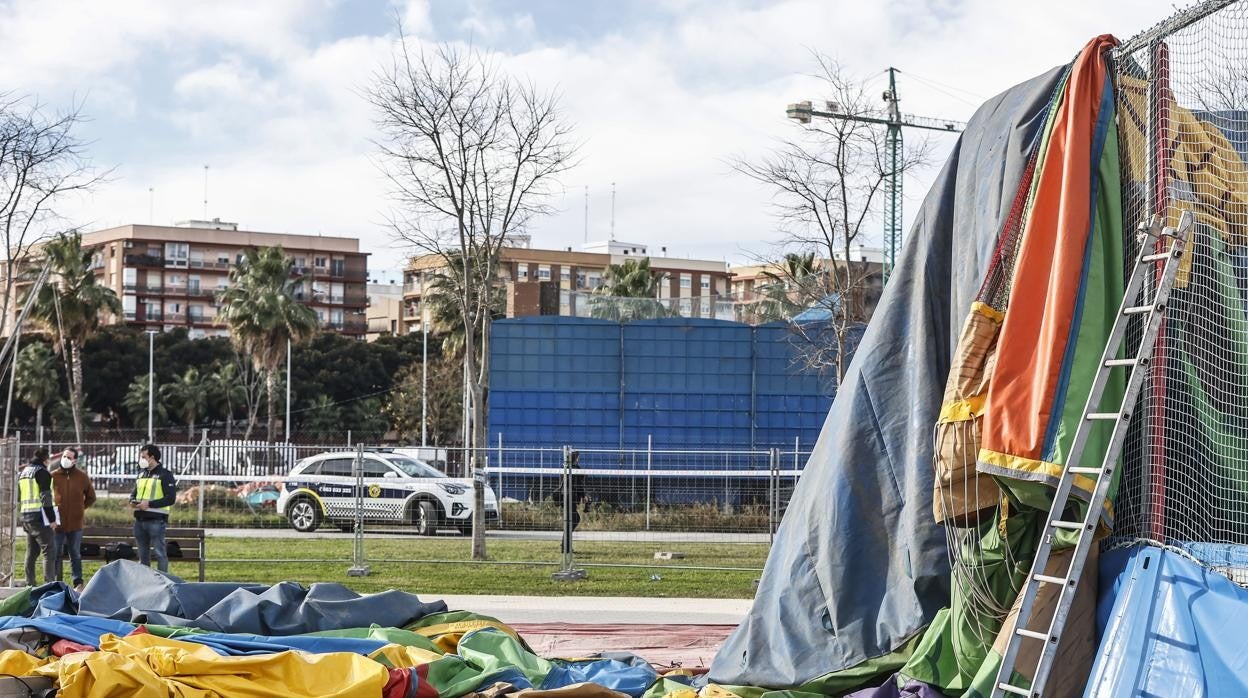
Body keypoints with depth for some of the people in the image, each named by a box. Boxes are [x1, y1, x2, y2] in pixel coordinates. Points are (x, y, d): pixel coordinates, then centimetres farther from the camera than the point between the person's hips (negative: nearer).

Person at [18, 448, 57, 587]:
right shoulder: (42, 472, -8)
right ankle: (49, 583, -17)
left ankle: (29, 584, 17)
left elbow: (19, 498, 24)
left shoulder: (23, 472, 19)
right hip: (39, 517, -8)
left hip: (26, 517, 9)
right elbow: (45, 497, -15)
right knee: (49, 550, -9)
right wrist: (52, 518, -13)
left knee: (31, 552, 15)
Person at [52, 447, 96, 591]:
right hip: (58, 522, 0)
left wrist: (81, 508, 7)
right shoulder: (53, 475, -1)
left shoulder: (82, 476, 1)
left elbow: (91, 497, 13)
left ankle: (78, 583, 14)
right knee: (57, 554, 5)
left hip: (75, 522, 0)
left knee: (75, 554, 9)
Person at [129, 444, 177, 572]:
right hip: (140, 519, 7)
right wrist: (132, 501, 4)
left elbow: (170, 498, -13)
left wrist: (149, 504, -20)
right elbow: (134, 492, 28)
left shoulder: (164, 474, -6)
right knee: (143, 553, 13)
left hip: (156, 520, -7)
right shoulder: (141, 475, 17)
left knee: (160, 552, -6)